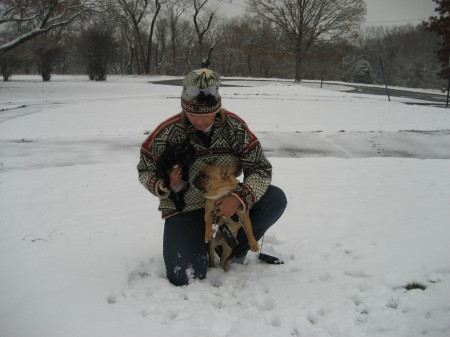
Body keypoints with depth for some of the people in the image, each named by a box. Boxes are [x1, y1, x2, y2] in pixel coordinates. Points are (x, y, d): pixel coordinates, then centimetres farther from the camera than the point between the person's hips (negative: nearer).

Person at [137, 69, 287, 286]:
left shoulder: (234, 126, -11)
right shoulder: (167, 133, -16)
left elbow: (261, 169, -11)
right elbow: (145, 171, -2)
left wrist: (239, 199, -30)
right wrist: (164, 187, -26)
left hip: (225, 203, 3)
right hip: (185, 211, -2)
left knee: (275, 199, -20)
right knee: (185, 278, -21)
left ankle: (233, 249, 2)